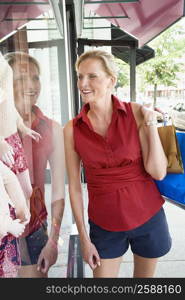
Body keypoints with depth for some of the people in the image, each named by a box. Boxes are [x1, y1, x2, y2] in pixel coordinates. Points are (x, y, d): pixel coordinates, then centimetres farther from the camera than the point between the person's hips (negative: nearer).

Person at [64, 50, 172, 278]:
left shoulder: (136, 113, -11)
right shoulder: (72, 130, -9)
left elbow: (158, 172, -13)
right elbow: (74, 186, -4)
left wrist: (151, 125, -20)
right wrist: (83, 238, 0)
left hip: (148, 216, 1)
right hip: (104, 223, 0)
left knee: (144, 275, 22)